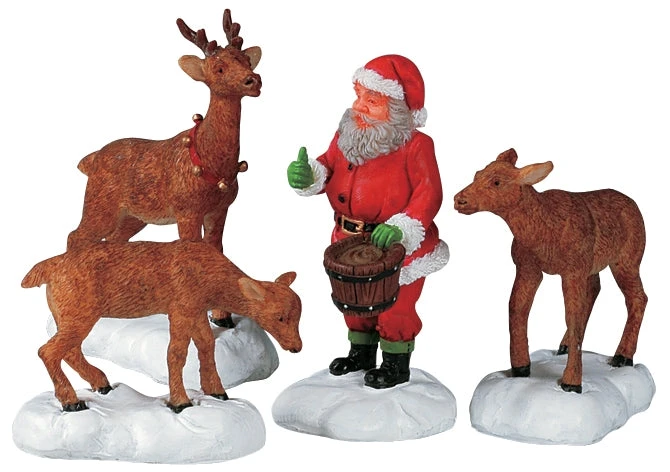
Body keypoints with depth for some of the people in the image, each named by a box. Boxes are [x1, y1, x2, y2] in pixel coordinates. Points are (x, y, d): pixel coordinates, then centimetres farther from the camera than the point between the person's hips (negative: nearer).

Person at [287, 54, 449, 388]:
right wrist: (308, 176, -16)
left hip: (397, 246, -6)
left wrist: (402, 228, -32)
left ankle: (396, 365, 28)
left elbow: (429, 194, -20)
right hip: (350, 243, 6)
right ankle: (361, 352, 43)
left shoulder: (416, 146, -17)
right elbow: (328, 169, 8)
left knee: (394, 307, 8)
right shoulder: (346, 137, 1)